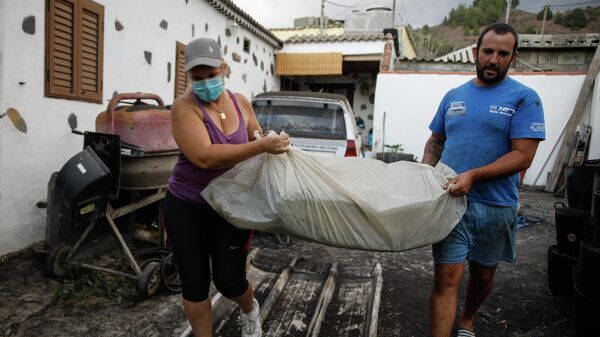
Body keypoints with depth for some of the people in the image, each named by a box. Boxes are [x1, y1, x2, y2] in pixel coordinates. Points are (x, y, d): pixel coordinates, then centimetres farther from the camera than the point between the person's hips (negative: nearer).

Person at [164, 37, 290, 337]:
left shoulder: (241, 103, 0)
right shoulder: (184, 106, -16)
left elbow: (258, 138, 19)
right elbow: (205, 157, -30)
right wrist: (261, 146, -32)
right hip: (187, 206, -2)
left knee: (229, 280, 4)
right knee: (194, 284, 8)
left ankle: (250, 310, 40)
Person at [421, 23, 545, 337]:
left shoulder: (524, 97, -5)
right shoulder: (454, 96, 8)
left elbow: (522, 156, -13)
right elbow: (436, 140, 17)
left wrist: (473, 175, -25)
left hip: (495, 206, -1)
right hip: (450, 200, 1)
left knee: (483, 276, 18)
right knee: (446, 278, -4)